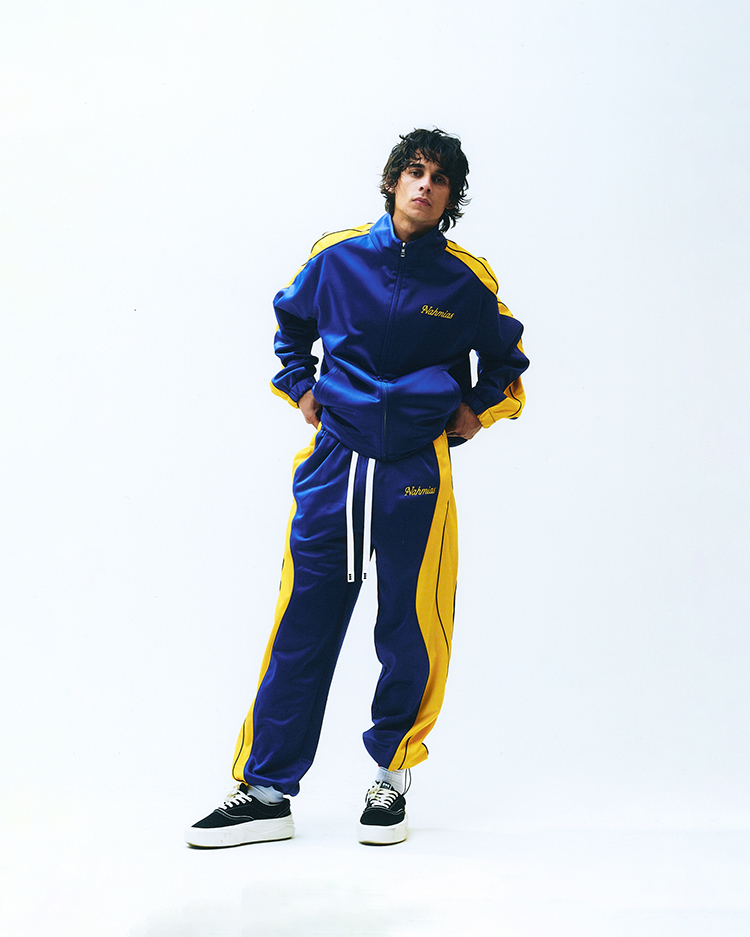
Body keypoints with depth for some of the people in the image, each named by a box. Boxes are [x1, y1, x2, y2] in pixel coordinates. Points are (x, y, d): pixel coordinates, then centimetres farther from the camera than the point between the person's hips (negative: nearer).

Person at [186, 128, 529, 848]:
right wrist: (299, 387, 13)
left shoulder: (466, 281, 2)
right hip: (333, 467, 0)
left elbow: (504, 355, 21)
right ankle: (265, 793, 7)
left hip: (416, 476, 0)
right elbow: (290, 320, 24)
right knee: (301, 630, 0)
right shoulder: (337, 257, 3)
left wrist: (476, 410, 8)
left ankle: (391, 777, 22)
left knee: (412, 635, 3)